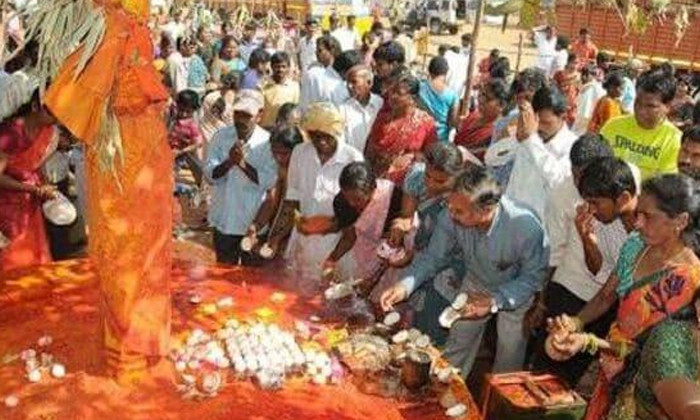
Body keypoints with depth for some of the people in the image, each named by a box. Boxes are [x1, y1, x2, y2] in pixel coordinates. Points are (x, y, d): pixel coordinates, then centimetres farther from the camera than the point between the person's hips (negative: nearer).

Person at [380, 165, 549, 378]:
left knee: (509, 360, 12)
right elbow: (434, 256, -14)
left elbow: (532, 278, -22)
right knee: (455, 350, 18)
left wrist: (495, 302, -34)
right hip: (475, 285, 3)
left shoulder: (527, 228, -39)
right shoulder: (451, 217, -31)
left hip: (515, 292, -3)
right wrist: (405, 285, -29)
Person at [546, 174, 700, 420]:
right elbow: (606, 297, 3)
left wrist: (588, 342, -31)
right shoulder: (636, 245, -8)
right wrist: (574, 323, -15)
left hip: (638, 377, -5)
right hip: (610, 365, 5)